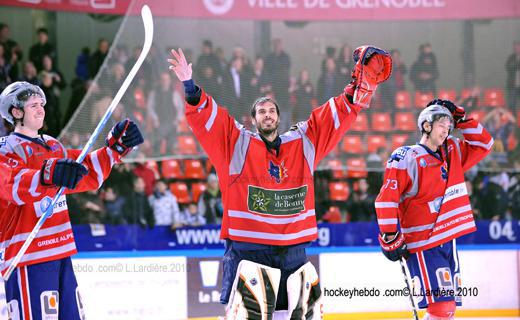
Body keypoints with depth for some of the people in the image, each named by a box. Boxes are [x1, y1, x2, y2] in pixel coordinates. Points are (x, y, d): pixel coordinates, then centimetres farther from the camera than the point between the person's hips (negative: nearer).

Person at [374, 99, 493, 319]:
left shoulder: (452, 152, 13)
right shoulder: (407, 157, -9)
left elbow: (483, 144, 20)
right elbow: (387, 197, -13)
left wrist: (462, 120, 9)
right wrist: (390, 237, -16)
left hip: (447, 240, 8)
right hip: (422, 244, -8)